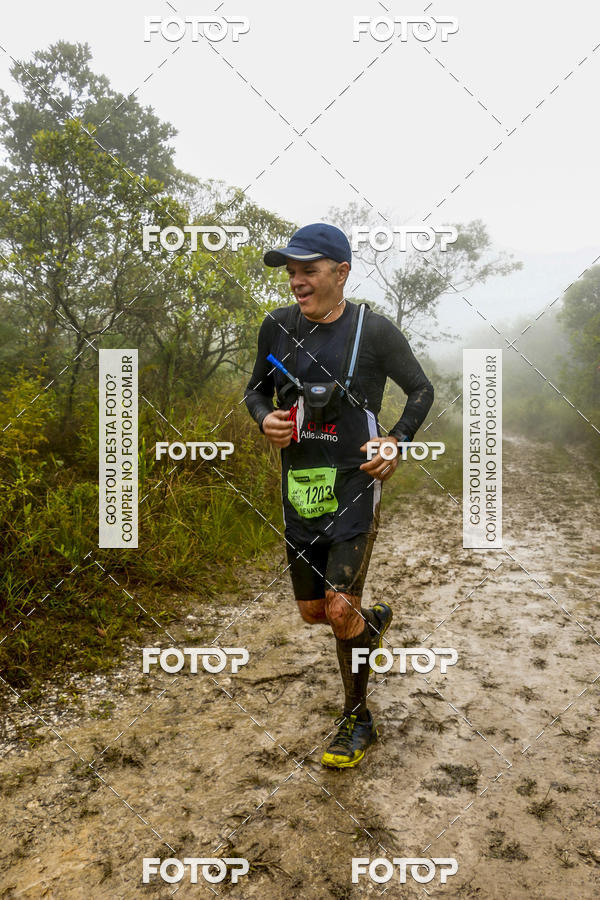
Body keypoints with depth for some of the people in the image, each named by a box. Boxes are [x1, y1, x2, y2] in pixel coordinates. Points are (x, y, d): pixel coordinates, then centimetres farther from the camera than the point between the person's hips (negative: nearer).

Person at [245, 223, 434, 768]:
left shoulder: (374, 330, -8)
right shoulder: (279, 326, 3)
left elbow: (421, 390, 4)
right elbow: (256, 390, 14)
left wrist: (396, 443, -12)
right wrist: (265, 419, -9)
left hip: (354, 484, -5)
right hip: (299, 487, 5)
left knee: (340, 609, -11)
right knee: (313, 612, 13)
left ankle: (358, 719, 15)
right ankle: (375, 620, 47)